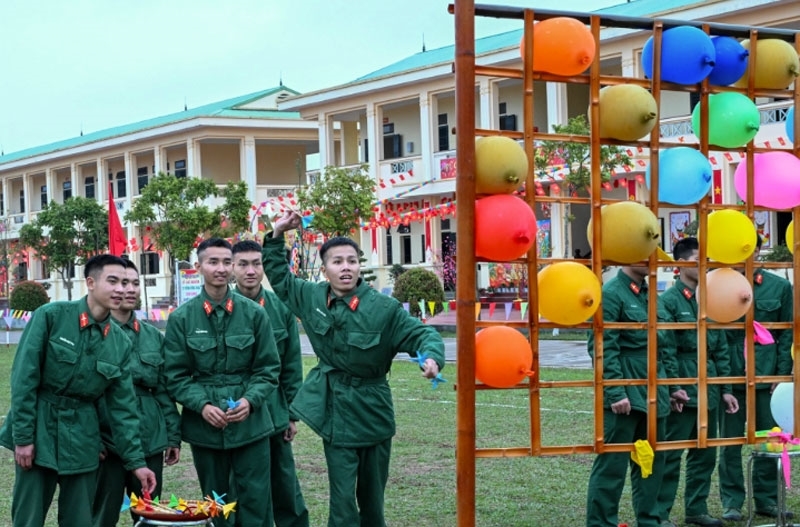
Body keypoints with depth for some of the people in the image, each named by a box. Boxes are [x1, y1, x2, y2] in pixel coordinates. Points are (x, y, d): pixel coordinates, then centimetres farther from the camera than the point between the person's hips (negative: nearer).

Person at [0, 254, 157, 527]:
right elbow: (24, 377, -10)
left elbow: (122, 405, 4)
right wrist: (22, 436, -13)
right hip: (39, 431, -4)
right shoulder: (51, 316, -10)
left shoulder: (120, 342, 2)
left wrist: (135, 460, 0)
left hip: (81, 437, 4)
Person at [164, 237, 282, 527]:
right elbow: (176, 375, -1)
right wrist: (202, 405, -15)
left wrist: (250, 400, -14)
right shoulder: (181, 317, -3)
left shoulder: (254, 313, -1)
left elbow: (268, 369, 3)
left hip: (251, 423, 0)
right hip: (205, 425, 0)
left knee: (256, 501, 1)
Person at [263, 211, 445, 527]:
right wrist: (277, 235, 5)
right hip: (335, 412, 1)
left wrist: (432, 357, -34)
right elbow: (279, 276, 15)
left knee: (372, 496, 14)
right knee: (342, 501, -1)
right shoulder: (311, 297, -1)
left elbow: (422, 334, -12)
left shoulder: (383, 308, -13)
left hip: (372, 412, -1)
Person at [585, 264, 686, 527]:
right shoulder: (611, 293, -11)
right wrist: (615, 393, -21)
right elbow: (602, 347, -17)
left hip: (654, 394, 8)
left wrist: (673, 385, 16)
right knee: (612, 465, -3)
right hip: (625, 396, -8)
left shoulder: (650, 295, 14)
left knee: (652, 461, 14)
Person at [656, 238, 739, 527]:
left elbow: (720, 348, 14)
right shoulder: (669, 300, -8)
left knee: (705, 454, 12)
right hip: (682, 390, -7)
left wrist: (725, 388, 11)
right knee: (670, 454, -1)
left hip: (709, 390, 7)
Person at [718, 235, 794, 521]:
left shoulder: (779, 287, 4)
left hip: (766, 376, 2)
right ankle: (732, 501, 13)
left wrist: (782, 374, -1)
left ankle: (767, 499, 18)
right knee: (730, 442, 5)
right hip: (730, 376, -1)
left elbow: (787, 334, 5)